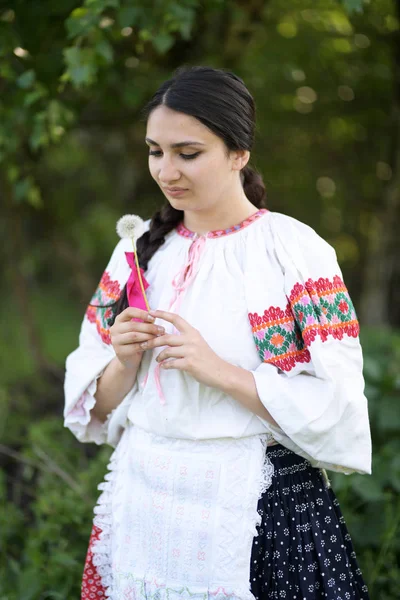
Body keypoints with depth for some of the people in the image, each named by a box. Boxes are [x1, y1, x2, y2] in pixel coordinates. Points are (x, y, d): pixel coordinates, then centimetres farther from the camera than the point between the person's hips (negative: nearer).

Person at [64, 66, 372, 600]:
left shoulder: (296, 250, -9)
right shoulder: (140, 250, 5)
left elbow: (335, 408, -14)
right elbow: (95, 406, 9)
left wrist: (217, 369, -21)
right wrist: (124, 363, -12)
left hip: (261, 510, -4)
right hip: (144, 501, 4)